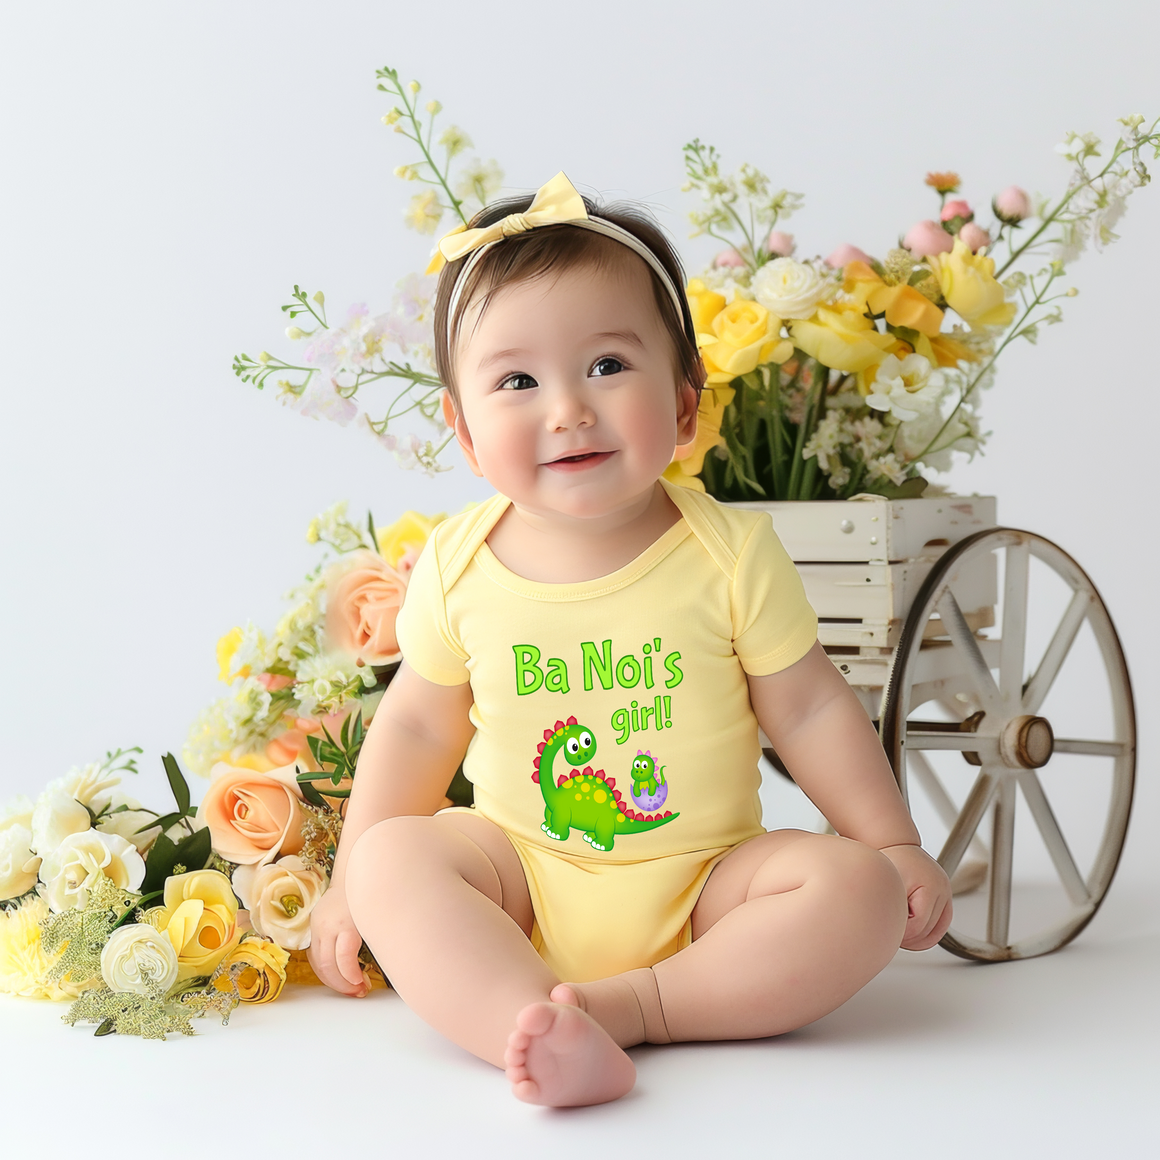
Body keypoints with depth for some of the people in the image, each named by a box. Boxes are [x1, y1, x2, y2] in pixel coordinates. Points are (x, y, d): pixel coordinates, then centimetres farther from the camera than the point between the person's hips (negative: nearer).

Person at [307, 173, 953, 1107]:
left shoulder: (732, 554, -9)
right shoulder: (458, 568, -4)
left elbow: (809, 711, 1)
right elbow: (417, 724, 8)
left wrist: (895, 846, 1)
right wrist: (351, 884, 9)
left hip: (702, 884, -1)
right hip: (524, 883, 1)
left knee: (858, 890, -23)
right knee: (391, 860, -25)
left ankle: (636, 1003, -27)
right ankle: (535, 1029, -41)